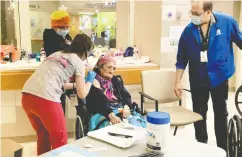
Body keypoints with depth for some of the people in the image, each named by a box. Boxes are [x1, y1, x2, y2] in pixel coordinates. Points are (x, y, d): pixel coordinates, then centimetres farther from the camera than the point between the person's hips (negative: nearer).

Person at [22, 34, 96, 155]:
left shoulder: (56, 54, 26)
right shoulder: (78, 61, 7)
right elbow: (82, 94, 6)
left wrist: (75, 84, 41)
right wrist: (89, 81, 23)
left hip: (27, 95, 8)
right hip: (45, 99, -7)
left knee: (43, 135, 26)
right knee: (60, 140, 12)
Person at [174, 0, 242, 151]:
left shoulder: (226, 22, -12)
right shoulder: (189, 30, -9)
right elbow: (182, 59, -3)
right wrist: (178, 82, -3)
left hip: (219, 77, -1)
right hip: (198, 79, 1)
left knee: (221, 113, 12)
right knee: (199, 113, 12)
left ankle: (223, 148, 28)